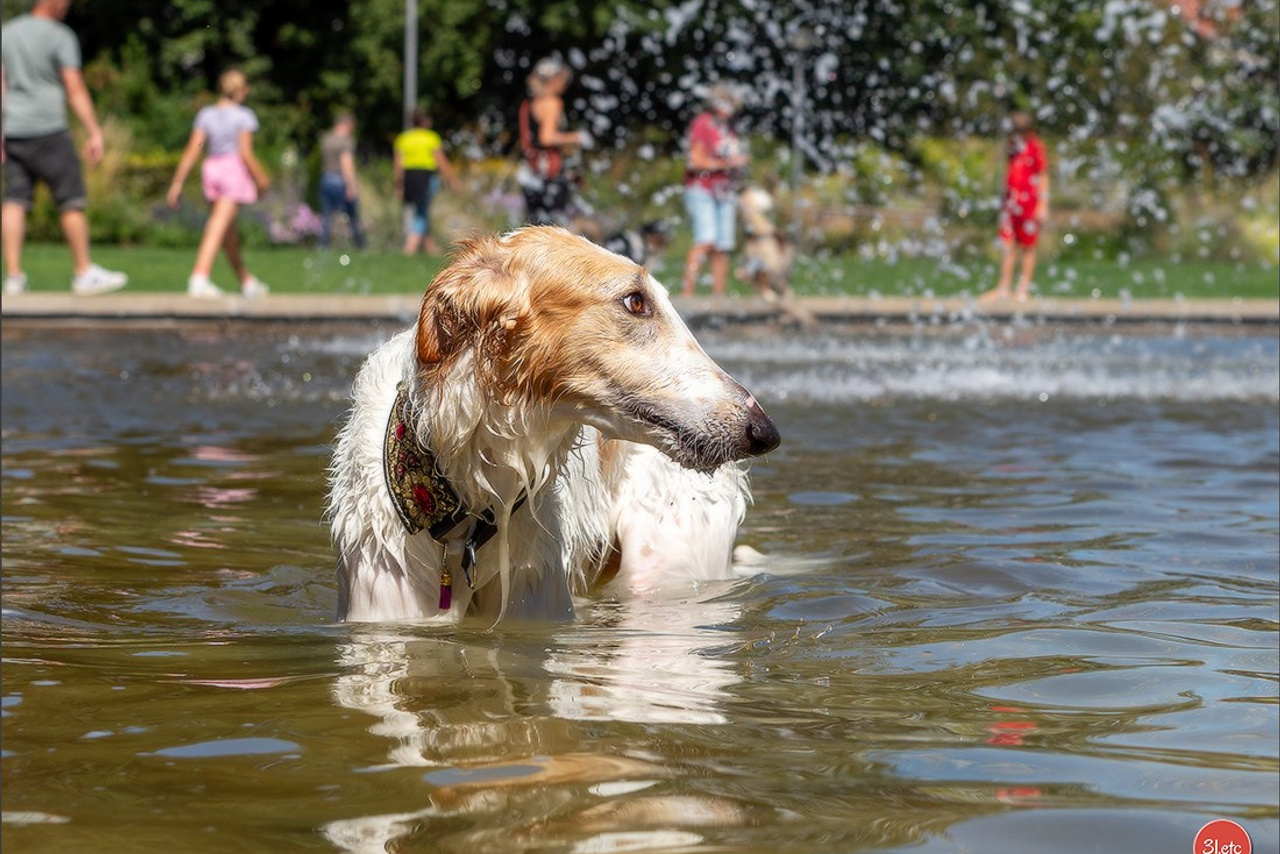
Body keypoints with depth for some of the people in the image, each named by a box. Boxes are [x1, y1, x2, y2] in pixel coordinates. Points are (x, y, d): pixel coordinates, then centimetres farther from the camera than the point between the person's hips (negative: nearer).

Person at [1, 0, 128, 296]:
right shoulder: (60, 37, -7)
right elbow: (75, 90, -13)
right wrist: (95, 133, -11)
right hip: (48, 128, -6)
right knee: (72, 200, 0)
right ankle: (84, 273, 1)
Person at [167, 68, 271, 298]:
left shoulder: (205, 114, 6)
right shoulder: (244, 116, -6)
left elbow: (192, 151, 1)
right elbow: (246, 153, -13)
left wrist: (177, 182, 2)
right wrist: (261, 178, 0)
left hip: (211, 168, 5)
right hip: (234, 169, -5)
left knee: (229, 231, 15)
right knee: (218, 227, -11)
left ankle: (247, 281, 27)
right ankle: (199, 278, -23)